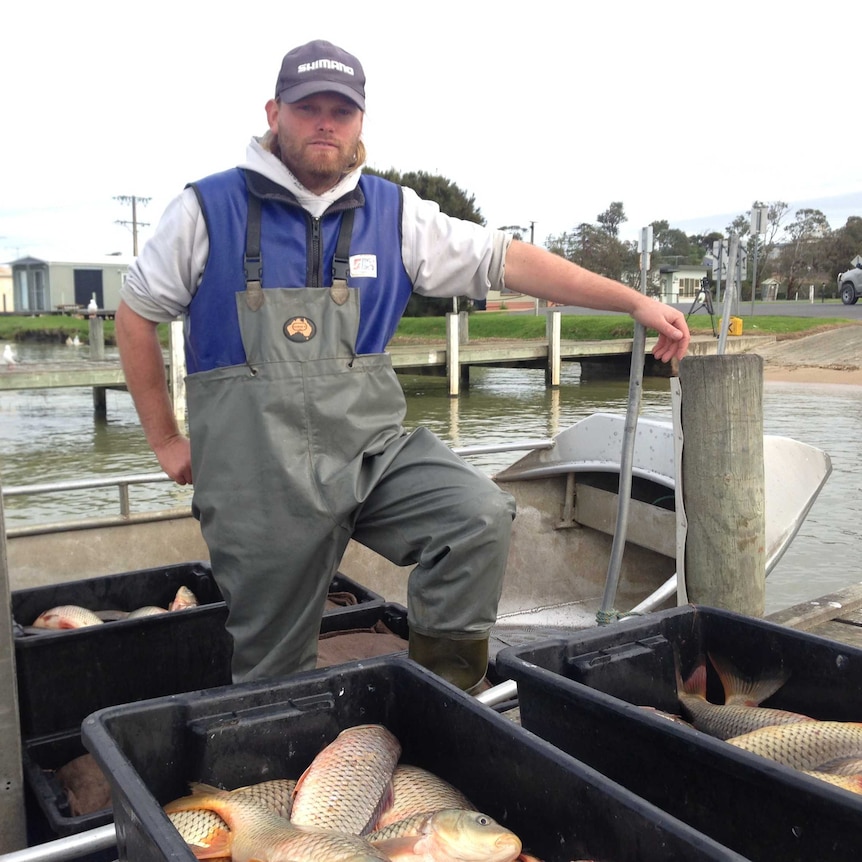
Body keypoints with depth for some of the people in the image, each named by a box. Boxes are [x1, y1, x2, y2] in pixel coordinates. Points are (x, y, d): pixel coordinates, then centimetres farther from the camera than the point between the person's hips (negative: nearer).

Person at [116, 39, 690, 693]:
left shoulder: (394, 214, 6)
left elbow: (508, 260, 2)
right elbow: (137, 314, 10)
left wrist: (635, 302, -3)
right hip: (258, 474, -1)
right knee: (274, 673, 5)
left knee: (482, 515, -22)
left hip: (373, 446, 2)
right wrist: (166, 440, 8)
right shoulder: (208, 210, 1)